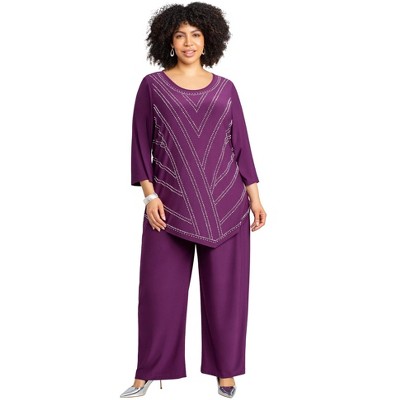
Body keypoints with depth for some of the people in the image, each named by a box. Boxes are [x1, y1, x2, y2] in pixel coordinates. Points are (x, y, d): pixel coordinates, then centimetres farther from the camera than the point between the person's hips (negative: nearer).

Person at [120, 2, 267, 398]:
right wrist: (150, 195, -6)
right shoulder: (152, 85, 4)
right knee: (160, 289, 2)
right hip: (170, 205, -1)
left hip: (225, 204, 1)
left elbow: (241, 146, 9)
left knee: (225, 289, 5)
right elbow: (141, 144, 3)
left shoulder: (225, 89, 8)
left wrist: (255, 198, 4)